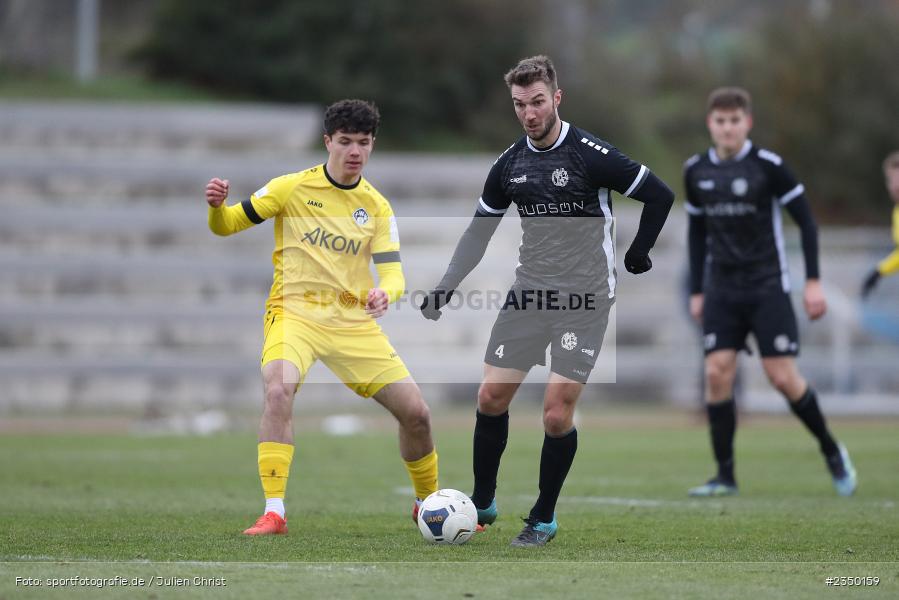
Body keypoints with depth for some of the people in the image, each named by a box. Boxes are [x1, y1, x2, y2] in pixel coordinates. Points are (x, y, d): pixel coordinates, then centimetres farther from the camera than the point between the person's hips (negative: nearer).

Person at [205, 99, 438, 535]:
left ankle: (428, 503, 28)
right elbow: (226, 226, 2)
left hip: (354, 320, 3)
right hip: (294, 312, -3)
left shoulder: (377, 206, 5)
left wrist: (385, 293, -27)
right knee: (278, 390, -33)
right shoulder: (292, 188, -3)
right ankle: (274, 512, -29)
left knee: (415, 412, 0)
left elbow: (392, 272, -3)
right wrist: (217, 206, -22)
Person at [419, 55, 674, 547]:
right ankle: (482, 503, 23)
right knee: (491, 397, 4)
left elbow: (660, 195, -8)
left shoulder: (590, 155, -14)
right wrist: (444, 288, 10)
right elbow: (480, 230, 15)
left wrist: (637, 255, -3)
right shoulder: (510, 163, 4)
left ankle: (544, 519, 9)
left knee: (557, 412, -9)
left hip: (583, 298, -5)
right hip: (529, 291, 5)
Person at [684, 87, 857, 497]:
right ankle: (725, 476, -2)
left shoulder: (768, 166, -9)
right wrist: (696, 291, 14)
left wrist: (813, 282, -8)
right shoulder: (696, 171, 5)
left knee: (782, 376, -8)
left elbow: (806, 220, -4)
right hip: (722, 289, 4)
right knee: (717, 372, -8)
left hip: (767, 286, -4)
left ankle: (831, 451, 14)